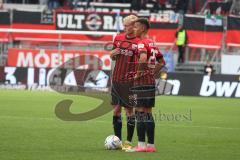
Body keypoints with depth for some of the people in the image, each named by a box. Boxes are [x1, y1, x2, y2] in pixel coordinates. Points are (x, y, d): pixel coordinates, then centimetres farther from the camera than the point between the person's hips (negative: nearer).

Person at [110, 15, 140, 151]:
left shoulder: (139, 42, -8)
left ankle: (129, 142, 5)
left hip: (130, 80, -5)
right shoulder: (119, 38, 9)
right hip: (117, 79, 5)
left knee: (129, 110, -2)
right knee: (117, 109, 7)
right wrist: (113, 54, -2)